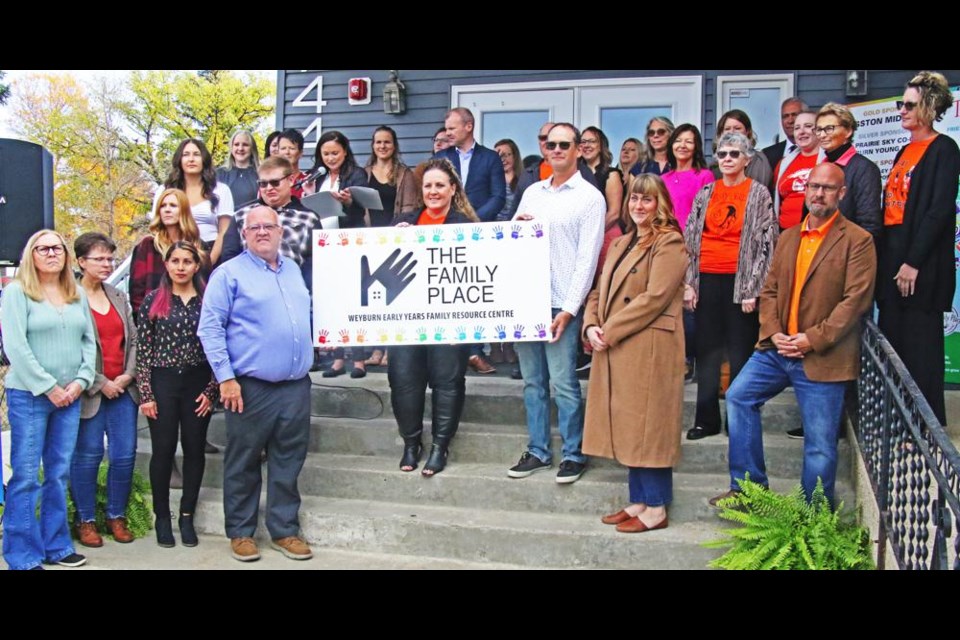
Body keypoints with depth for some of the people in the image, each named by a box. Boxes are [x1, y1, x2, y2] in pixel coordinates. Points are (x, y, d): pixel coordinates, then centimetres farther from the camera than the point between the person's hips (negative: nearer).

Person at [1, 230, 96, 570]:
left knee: (59, 474, 10)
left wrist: (80, 381, -3)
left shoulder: (77, 295, 12)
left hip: (69, 396, 5)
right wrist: (48, 387, -13)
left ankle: (56, 546, 20)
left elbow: (89, 341, 11)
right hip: (28, 395, -5)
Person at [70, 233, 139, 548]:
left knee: (125, 455, 5)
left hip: (122, 390, 5)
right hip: (89, 392, -5)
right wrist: (100, 383, -12)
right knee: (87, 457, 3)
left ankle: (117, 516, 21)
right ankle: (86, 520, 18)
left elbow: (133, 339, 12)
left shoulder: (119, 297, 12)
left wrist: (129, 375, -2)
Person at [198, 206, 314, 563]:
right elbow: (210, 327, -9)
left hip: (296, 386, 5)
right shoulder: (230, 273, -4)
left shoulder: (294, 270, 15)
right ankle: (240, 533, 19)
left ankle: (285, 530, 22)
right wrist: (225, 377, -15)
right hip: (251, 387, -5)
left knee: (288, 463, 11)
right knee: (243, 465, 5)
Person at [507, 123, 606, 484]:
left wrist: (569, 309, -12)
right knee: (532, 380, 10)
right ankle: (538, 451, 20)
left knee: (563, 383, -4)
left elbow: (587, 258, -7)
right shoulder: (532, 193, 16)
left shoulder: (590, 197, -1)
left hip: (561, 304, -5)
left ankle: (574, 454, 9)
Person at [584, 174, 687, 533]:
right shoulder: (621, 244, 20)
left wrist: (609, 331, -15)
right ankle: (638, 502, 21)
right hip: (615, 350, 8)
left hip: (649, 350, -8)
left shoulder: (669, 243, -7)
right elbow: (600, 292, 17)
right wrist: (591, 326, -2)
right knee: (627, 427, 11)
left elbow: (654, 297, -17)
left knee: (647, 426, -4)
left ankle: (656, 509, 5)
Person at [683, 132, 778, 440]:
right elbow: (690, 239, 11)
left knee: (740, 352, 1)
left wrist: (753, 289, -9)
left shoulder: (758, 193, 2)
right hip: (707, 280, 3)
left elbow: (766, 242, -3)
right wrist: (688, 283, 3)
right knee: (707, 351, 6)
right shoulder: (705, 194, 12)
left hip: (740, 280, -3)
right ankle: (706, 419, 13)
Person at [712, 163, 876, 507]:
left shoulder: (857, 240, -5)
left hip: (822, 358, -6)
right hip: (778, 348, 6)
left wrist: (813, 339, -18)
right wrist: (773, 333, -5)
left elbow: (855, 299, -13)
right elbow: (769, 290, 11)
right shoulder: (788, 237, 14)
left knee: (820, 445, 1)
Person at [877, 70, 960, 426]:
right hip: (892, 255, 8)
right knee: (892, 340, 10)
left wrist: (913, 262, -19)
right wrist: (884, 259, 9)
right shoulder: (906, 151, 17)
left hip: (922, 262, -8)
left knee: (920, 344, -3)